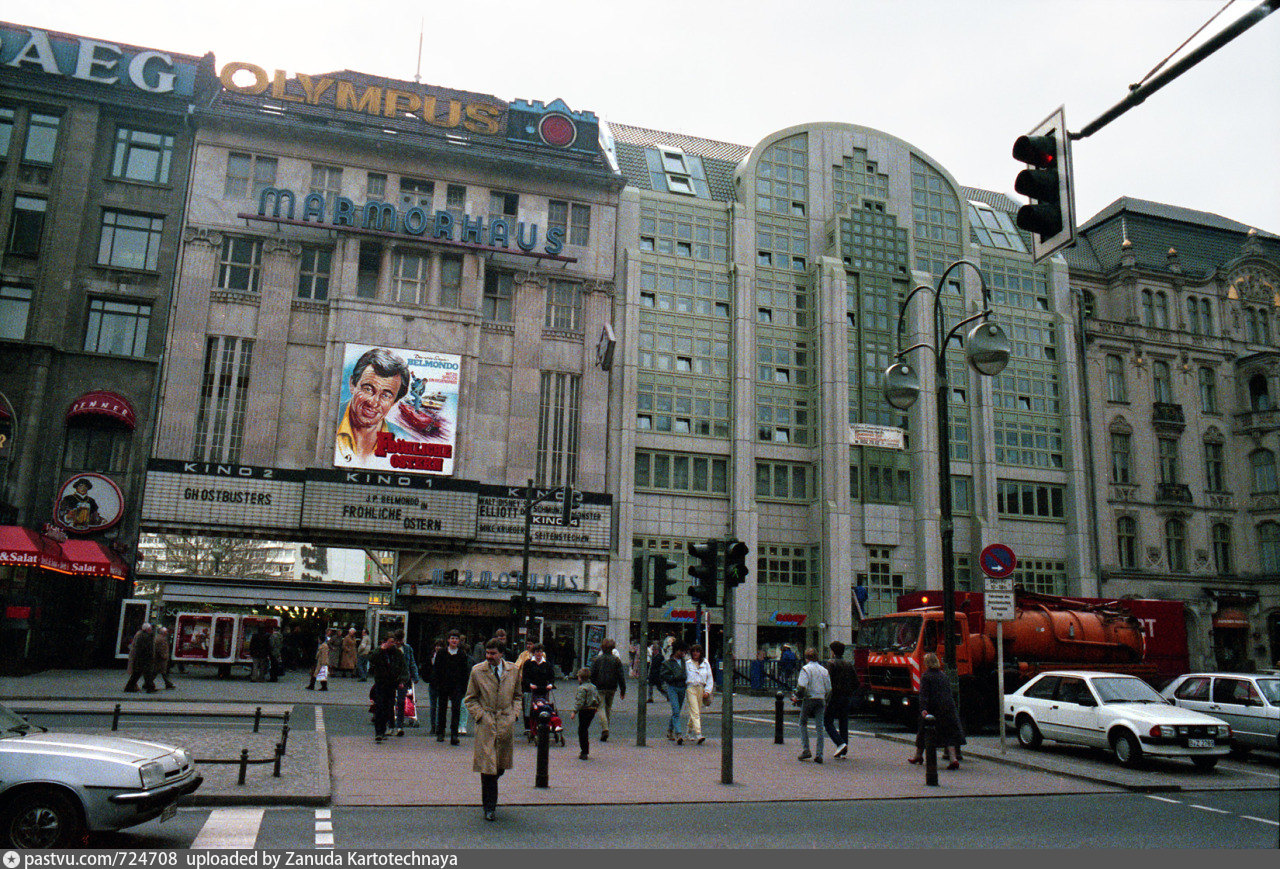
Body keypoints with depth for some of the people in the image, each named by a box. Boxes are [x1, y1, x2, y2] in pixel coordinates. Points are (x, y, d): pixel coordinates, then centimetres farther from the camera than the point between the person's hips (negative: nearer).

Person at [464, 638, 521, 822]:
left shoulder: (513, 670, 4)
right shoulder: (477, 671, -2)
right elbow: (470, 699, 5)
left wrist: (514, 713, 3)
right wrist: (480, 716, -7)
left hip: (507, 723, 3)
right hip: (486, 723, -2)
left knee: (501, 766, 11)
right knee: (487, 765, -5)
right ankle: (489, 807, 6)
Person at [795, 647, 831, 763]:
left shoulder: (806, 669, -5)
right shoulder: (824, 670, 11)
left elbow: (802, 686, -16)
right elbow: (829, 689, 11)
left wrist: (798, 695, 1)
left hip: (809, 698, -4)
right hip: (821, 700, 4)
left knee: (803, 723, 12)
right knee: (819, 727, 4)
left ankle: (805, 750, 3)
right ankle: (819, 755, 0)